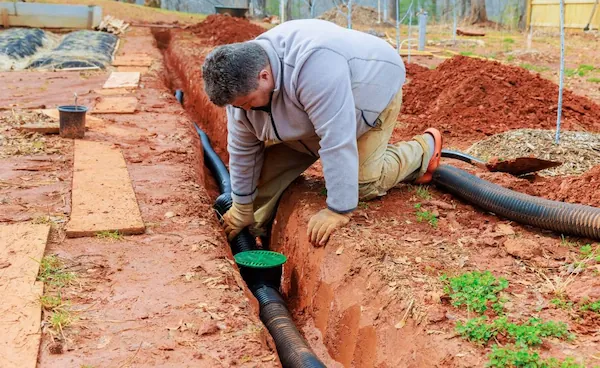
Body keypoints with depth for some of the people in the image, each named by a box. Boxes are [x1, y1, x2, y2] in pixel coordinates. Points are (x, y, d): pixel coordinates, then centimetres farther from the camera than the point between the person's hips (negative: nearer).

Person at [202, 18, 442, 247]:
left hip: (372, 87, -6)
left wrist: (338, 210, -38)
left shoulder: (314, 65, -43)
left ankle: (424, 150, 10)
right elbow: (243, 148, -6)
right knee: (273, 161, -4)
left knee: (365, 183, -13)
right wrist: (242, 207, 2)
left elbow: (337, 140, -42)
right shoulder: (243, 79, -17)